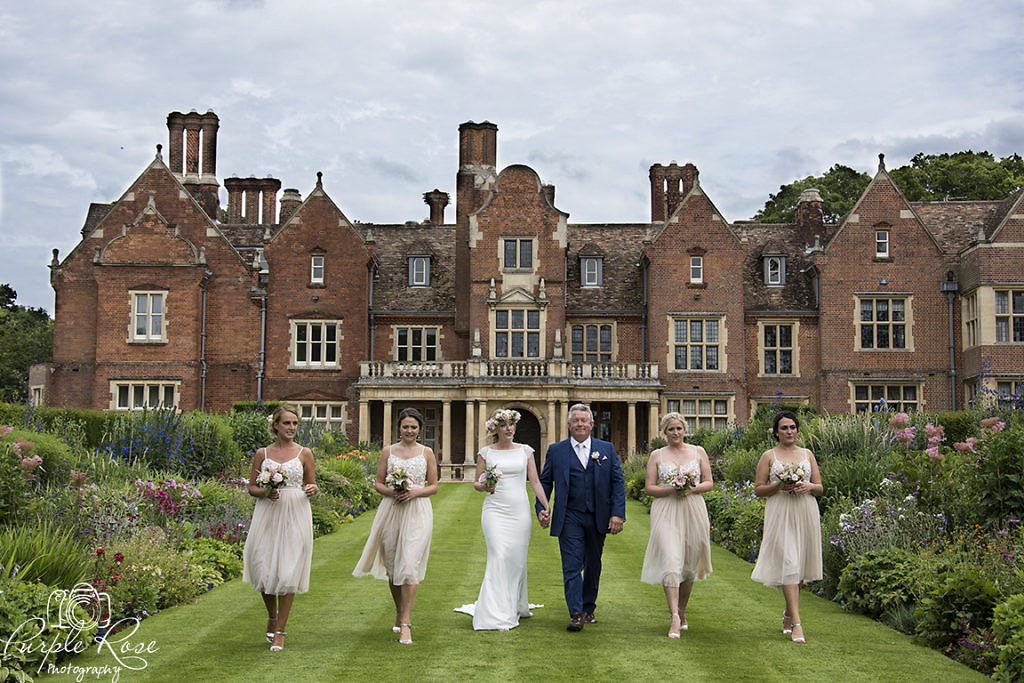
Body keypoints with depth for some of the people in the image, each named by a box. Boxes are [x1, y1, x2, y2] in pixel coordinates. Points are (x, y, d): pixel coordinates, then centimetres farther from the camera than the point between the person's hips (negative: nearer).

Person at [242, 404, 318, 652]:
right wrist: (265, 492, -10)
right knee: (264, 569, 0)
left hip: (295, 515, -1)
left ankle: (280, 632, 5)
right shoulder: (262, 453, 7)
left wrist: (312, 490, -12)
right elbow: (252, 487, 10)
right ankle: (272, 616, 30)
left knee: (288, 572, -5)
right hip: (268, 514, 1)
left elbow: (311, 485, 11)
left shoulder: (304, 453, 5)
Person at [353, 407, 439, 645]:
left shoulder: (427, 453, 5)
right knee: (393, 567, 9)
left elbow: (434, 486, 6)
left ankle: (405, 623, -14)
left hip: (418, 512, -2)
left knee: (410, 566, -14)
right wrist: (391, 492, -11)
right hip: (392, 510, 2)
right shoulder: (388, 452, 8)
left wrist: (415, 492, -12)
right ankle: (400, 613, 30)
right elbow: (378, 482, 9)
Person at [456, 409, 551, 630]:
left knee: (517, 559, 5)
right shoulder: (486, 453, 5)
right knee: (499, 557, -13)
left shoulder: (525, 451, 8)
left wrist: (546, 506, -1)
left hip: (520, 511, 2)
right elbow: (476, 483, 10)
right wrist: (484, 486, -13)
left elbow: (535, 481, 8)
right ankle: (498, 616, -14)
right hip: (495, 510, -2)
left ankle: (515, 606, 26)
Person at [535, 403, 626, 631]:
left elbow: (618, 482, 4)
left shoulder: (607, 449, 7)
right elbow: (545, 482, 8)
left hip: (598, 518, 2)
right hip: (569, 518, -2)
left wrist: (618, 513, -6)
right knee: (572, 565, -8)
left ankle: (589, 608, 26)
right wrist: (541, 509, -5)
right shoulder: (556, 450, 5)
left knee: (593, 566, 12)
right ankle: (575, 614, -9)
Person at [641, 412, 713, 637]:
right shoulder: (657, 455, 8)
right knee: (671, 561, -17)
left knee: (689, 564, 8)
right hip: (665, 512, -2)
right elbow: (649, 487, 3)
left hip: (693, 511, 2)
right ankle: (675, 618, -22)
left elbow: (709, 482, 9)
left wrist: (694, 488, -11)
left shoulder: (698, 452, 10)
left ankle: (682, 612, 26)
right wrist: (670, 490, -13)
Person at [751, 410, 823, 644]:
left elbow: (820, 487, 13)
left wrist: (809, 486, -9)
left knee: (801, 565, 7)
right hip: (780, 514, -3)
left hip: (805, 513, 4)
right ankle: (796, 623, -16)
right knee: (789, 564, -13)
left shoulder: (807, 454, 13)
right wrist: (779, 486, -13)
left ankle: (788, 614, 26)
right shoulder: (769, 456, 5)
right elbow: (758, 489, 3)